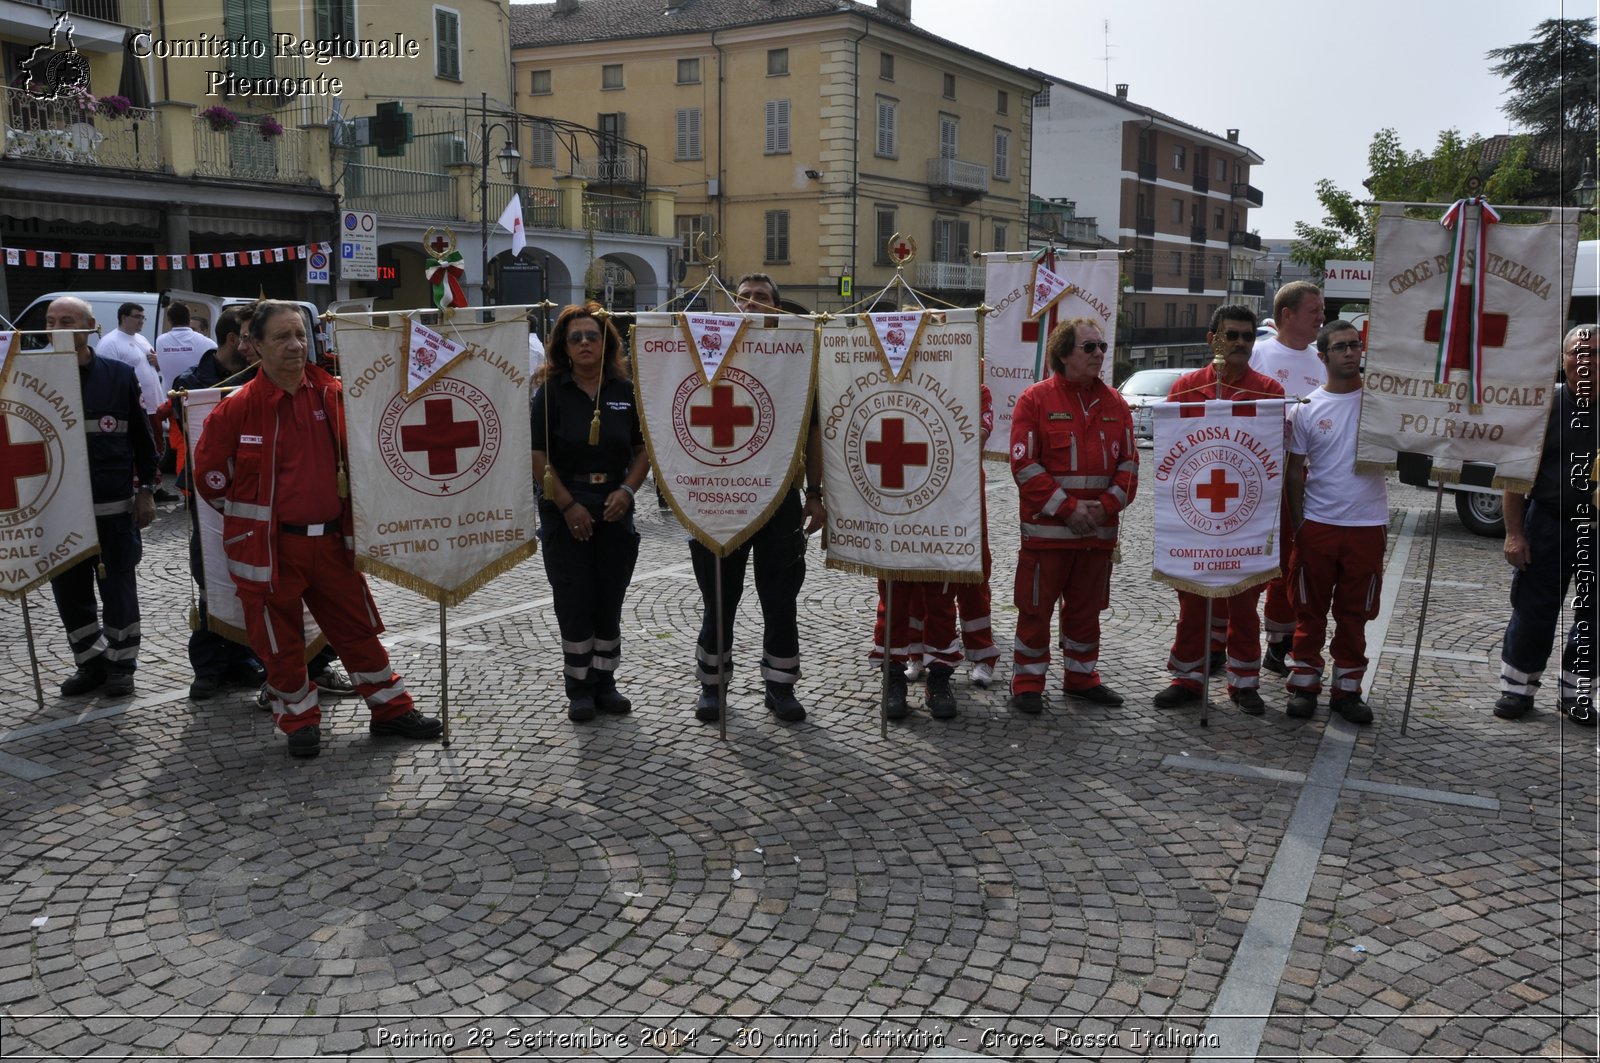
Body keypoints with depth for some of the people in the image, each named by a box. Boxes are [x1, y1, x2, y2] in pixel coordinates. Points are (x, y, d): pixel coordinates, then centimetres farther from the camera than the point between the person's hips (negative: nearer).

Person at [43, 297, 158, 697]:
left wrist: (145, 489, 2)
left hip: (113, 506, -2)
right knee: (69, 591, 10)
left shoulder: (119, 375, 1)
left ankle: (120, 664, 20)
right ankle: (92, 663, 25)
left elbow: (141, 435, 5)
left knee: (118, 588, 6)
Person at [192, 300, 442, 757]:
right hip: (270, 547, -3)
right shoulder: (238, 407, -10)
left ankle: (391, 709, 23)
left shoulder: (331, 394, 0)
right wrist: (249, 511, 6)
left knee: (358, 627, 11)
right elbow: (208, 471, 1)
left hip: (331, 540, 3)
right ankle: (300, 721, 25)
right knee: (280, 639, 8)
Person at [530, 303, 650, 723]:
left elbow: (643, 449, 7)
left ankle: (605, 685, 20)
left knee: (610, 601, 8)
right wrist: (568, 505, -13)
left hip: (614, 509, 3)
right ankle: (579, 690, 13)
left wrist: (627, 490, -8)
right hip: (565, 509, -2)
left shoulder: (625, 391, 3)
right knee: (574, 601, 1)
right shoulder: (551, 392, -4)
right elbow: (538, 456, -7)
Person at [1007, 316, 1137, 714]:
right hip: (1046, 528, -4)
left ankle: (1082, 676, 28)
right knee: (1035, 607, 2)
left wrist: (1107, 506, -8)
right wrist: (1066, 508, -14)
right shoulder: (1035, 399, -5)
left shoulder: (1114, 403, 9)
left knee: (1087, 607, 14)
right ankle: (1027, 682, 14)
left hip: (1099, 530, 4)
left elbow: (1128, 462, 8)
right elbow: (1024, 464, -10)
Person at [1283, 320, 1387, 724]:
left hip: (1367, 525, 0)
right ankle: (1303, 684, 19)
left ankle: (1347, 689, 20)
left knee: (1354, 614, 10)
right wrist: (1297, 523, 1)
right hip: (1317, 524, 0)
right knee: (1310, 611, 8)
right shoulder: (1308, 407, 0)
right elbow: (1295, 470, 5)